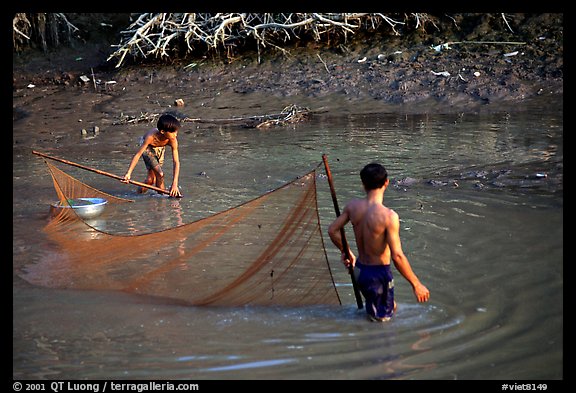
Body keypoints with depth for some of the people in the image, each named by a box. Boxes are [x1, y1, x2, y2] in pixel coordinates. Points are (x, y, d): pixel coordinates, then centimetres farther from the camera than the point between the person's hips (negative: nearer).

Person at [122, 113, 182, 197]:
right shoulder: (151, 136, -43)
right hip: (147, 146, -4)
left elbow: (176, 162, -34)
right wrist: (128, 173, -44)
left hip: (160, 148, 4)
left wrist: (175, 184, -41)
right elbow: (138, 154, -39)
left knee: (151, 179, 4)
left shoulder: (172, 140, -34)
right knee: (160, 174, -18)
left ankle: (140, 191, 30)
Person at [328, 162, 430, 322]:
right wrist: (416, 284, -16)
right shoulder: (389, 216, -26)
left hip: (360, 269, 6)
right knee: (383, 317, 16)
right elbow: (397, 256, -26)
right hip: (379, 274, -6)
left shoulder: (353, 206, -8)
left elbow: (332, 230, 4)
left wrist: (345, 251, 22)